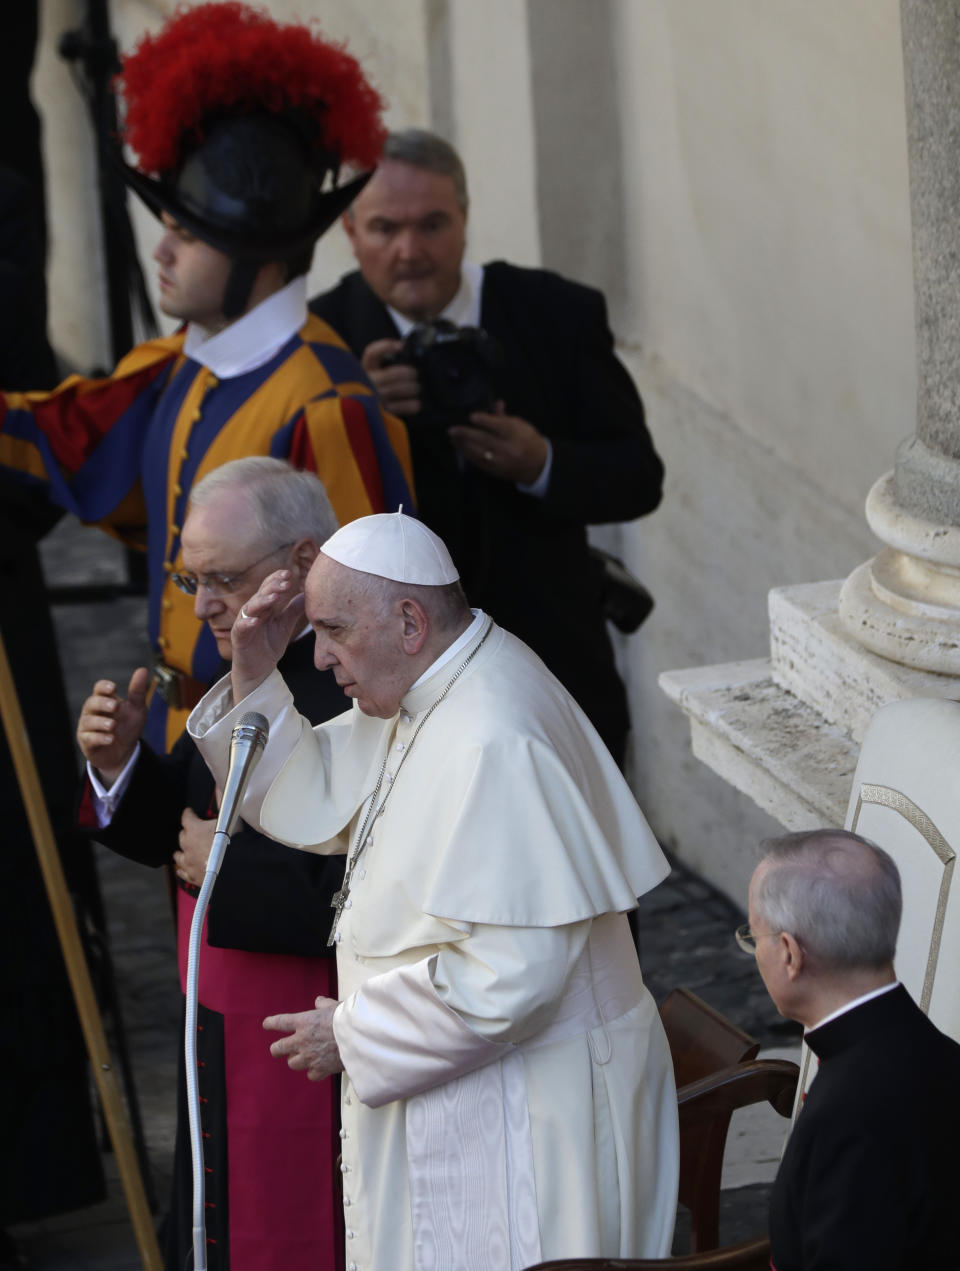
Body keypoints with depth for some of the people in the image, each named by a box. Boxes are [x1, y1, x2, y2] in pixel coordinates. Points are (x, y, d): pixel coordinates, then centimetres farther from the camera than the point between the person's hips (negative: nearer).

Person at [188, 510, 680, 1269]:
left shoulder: (491, 747, -29)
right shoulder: (426, 693, 3)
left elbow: (506, 974, -31)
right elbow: (314, 806, 12)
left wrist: (353, 1034, -18)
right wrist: (255, 677, -3)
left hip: (517, 1115, -10)